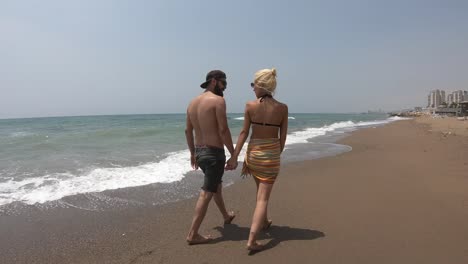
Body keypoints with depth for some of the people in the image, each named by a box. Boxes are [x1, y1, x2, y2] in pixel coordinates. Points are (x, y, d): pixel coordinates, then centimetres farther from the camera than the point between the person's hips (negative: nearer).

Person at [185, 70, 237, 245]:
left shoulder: (193, 102, 9)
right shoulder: (218, 100, -14)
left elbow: (188, 130, 13)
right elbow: (223, 131, -20)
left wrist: (193, 153, 21)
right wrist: (233, 154, -11)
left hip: (199, 152, 9)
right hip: (214, 153, -9)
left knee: (216, 185, 26)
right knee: (206, 194, -1)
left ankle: (226, 216, 45)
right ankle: (193, 235, 5)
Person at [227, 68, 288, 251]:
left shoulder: (250, 106, -9)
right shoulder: (283, 108, -7)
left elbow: (244, 133, -7)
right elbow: (283, 138, -2)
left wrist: (235, 157, -1)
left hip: (253, 153, 2)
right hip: (271, 155, -2)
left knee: (261, 188, 27)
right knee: (263, 198, 4)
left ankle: (264, 222, 46)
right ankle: (252, 240, -4)